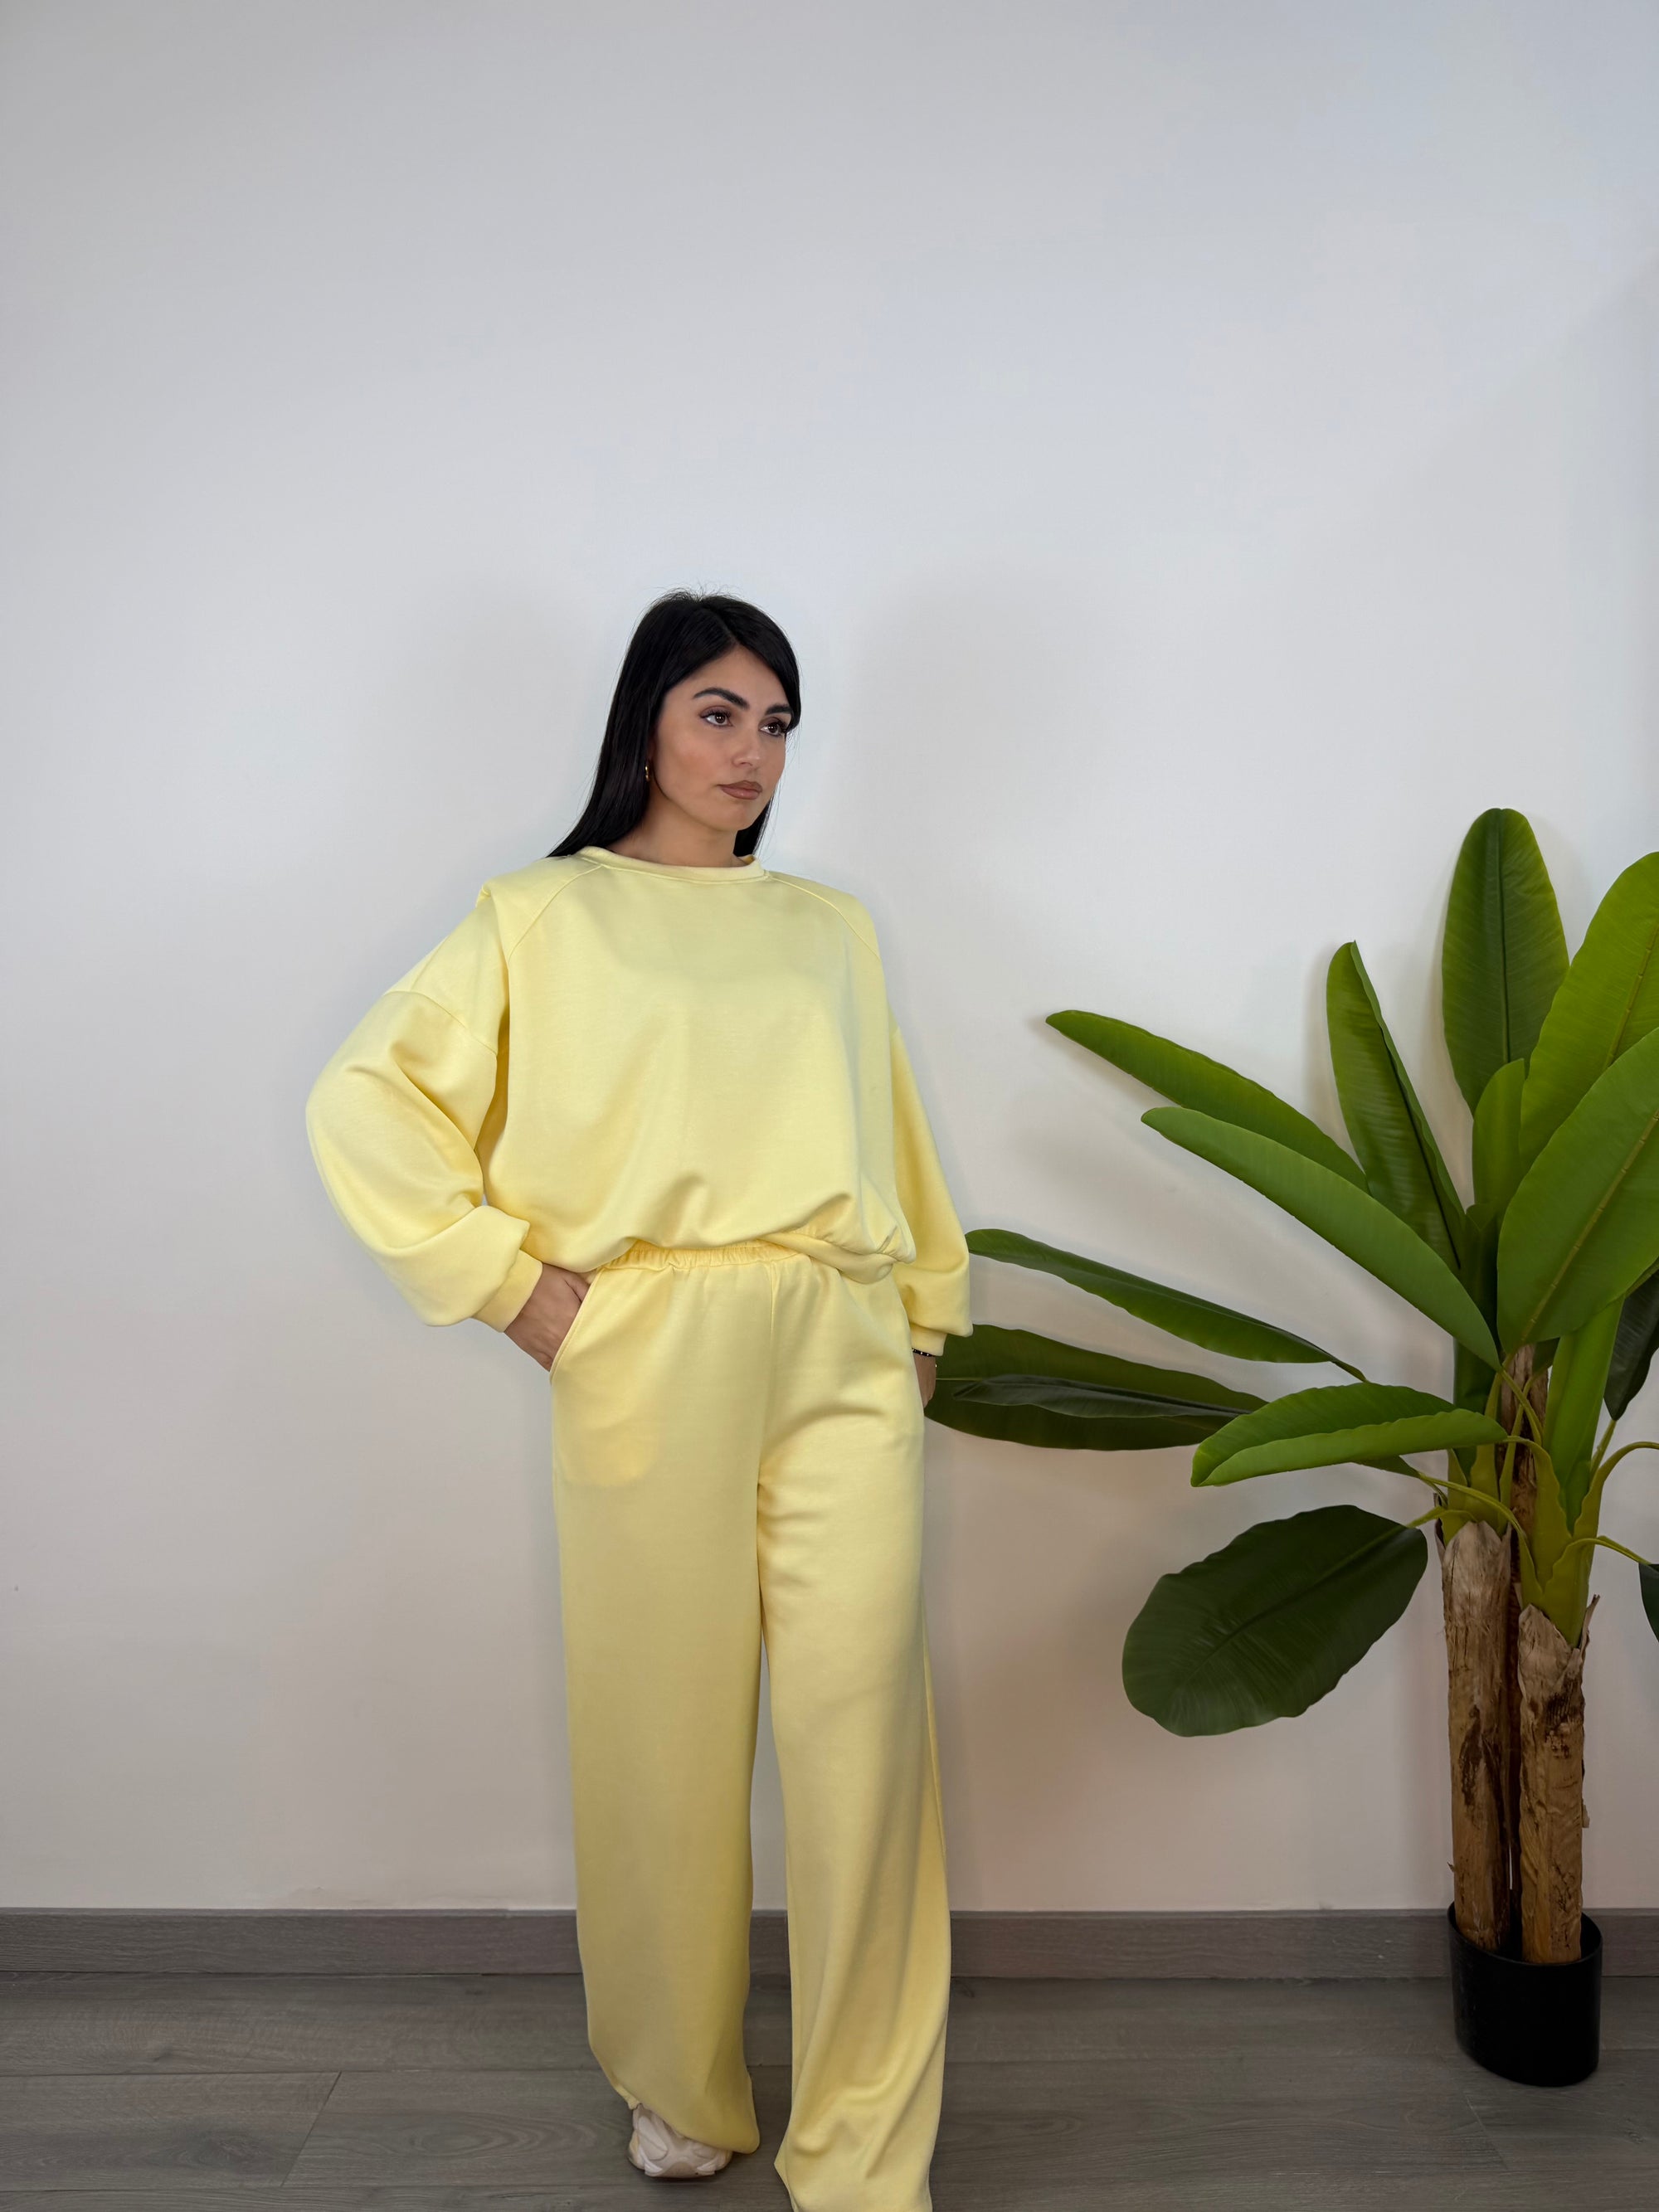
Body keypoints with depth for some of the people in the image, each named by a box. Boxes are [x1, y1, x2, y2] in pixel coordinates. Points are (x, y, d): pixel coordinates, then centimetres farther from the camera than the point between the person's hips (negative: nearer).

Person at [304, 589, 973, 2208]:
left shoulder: (829, 930, 17)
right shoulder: (543, 918, 5)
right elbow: (362, 1102, -1)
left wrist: (926, 1318, 14)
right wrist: (513, 1282, -6)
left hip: (844, 1369, 3)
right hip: (647, 1367, -2)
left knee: (864, 1740, -1)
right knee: (668, 1737, 9)